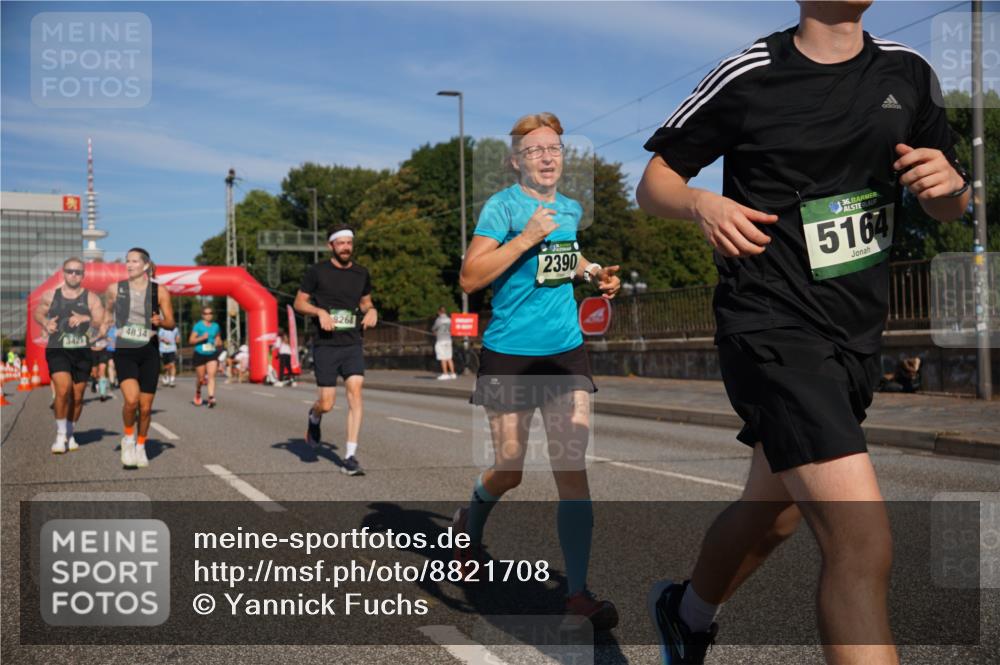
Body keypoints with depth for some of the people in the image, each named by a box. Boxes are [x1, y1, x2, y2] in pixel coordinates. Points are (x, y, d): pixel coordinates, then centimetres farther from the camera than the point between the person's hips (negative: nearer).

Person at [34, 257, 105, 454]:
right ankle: (61, 435, -5)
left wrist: (86, 319, -22)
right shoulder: (50, 296, 7)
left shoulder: (91, 298, 4)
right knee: (63, 389, -19)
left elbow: (102, 322, -3)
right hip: (57, 350, -1)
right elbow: (37, 313, 22)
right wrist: (45, 324, 1)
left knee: (77, 396, 8)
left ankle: (70, 434, 28)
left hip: (82, 352, 1)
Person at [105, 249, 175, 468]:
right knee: (131, 399, -22)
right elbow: (107, 314, 21)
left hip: (149, 351, 1)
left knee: (146, 407, 5)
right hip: (124, 351, -1)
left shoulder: (159, 291, 0)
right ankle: (128, 438, 5)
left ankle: (140, 447, 28)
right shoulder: (115, 288, 3)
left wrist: (160, 321, -18)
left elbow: (171, 323, 3)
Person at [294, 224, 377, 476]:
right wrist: (320, 312, -15)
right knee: (326, 403, -3)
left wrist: (371, 310, 1)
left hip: (353, 344, 2)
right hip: (325, 345, -2)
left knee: (355, 392, -14)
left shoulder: (361, 274, 8)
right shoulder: (317, 272, -2)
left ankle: (350, 457, -10)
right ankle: (314, 418, 38)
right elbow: (299, 303, 4)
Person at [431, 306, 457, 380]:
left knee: (443, 359, -3)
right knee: (449, 358, 11)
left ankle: (445, 374, -3)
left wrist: (435, 332, 20)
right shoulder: (449, 319, 6)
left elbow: (433, 329, -3)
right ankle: (453, 373, 11)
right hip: (448, 339, 6)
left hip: (440, 340, -6)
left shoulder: (439, 320, -11)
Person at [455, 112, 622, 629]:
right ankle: (470, 523, 42)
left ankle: (578, 591, 1)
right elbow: (469, 278, -15)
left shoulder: (571, 208, 12)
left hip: (566, 351, 4)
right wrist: (525, 238, -22)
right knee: (508, 471, 7)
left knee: (572, 469, -5)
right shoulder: (503, 206, -7)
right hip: (510, 354, -4)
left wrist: (595, 273, 14)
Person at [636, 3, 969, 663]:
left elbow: (950, 208, 16)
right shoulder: (746, 78, -5)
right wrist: (703, 203, -19)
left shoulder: (909, 74, 9)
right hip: (773, 329, -6)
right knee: (863, 541, -19)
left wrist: (949, 181, -7)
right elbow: (653, 184, 3)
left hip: (858, 336, 7)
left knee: (771, 513, 21)